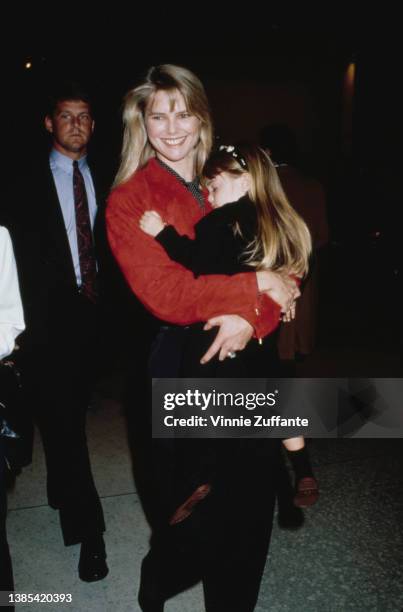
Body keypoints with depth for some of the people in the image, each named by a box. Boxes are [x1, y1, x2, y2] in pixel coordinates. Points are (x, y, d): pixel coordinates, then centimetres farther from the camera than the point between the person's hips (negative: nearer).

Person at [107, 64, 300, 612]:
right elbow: (165, 294, -18)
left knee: (251, 501, 16)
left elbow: (280, 273, 0)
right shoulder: (129, 200, -6)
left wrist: (251, 314, -20)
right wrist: (255, 283, -17)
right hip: (183, 365, -4)